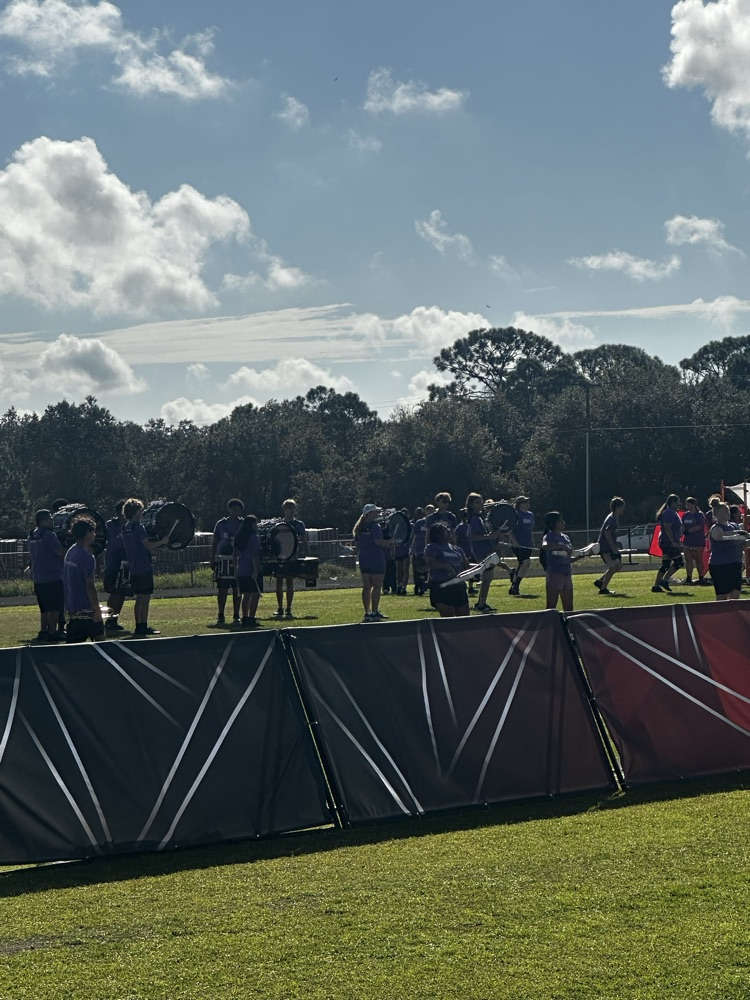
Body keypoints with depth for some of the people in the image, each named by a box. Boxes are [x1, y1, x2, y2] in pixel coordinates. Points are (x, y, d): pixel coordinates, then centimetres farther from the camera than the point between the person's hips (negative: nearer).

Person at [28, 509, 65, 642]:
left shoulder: (32, 536, 13)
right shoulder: (49, 535, -14)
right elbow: (61, 553, -17)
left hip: (38, 578, 8)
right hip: (52, 577, -8)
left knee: (45, 608, 16)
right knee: (54, 607, -4)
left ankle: (43, 631, 16)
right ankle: (52, 633, -5)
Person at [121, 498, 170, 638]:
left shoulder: (125, 528, 12)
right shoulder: (138, 527, -15)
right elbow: (148, 546, -17)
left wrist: (157, 546, 21)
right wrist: (162, 541, -4)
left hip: (133, 569, 9)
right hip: (144, 568, -9)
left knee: (139, 598, 14)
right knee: (145, 599, -5)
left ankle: (140, 627, 19)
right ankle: (142, 629, -5)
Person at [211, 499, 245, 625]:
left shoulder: (243, 524, 8)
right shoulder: (221, 524, 5)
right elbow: (214, 543, 8)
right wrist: (212, 560, 3)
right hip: (223, 560, -1)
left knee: (237, 589, 4)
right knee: (222, 589, -1)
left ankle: (236, 616, 10)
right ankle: (220, 616, 7)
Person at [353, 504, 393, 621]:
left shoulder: (360, 527, 11)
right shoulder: (375, 526, -12)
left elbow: (356, 544, 13)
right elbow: (378, 541, -23)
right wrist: (389, 542, -10)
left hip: (364, 559, 8)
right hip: (376, 559, -7)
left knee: (366, 586, 10)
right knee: (377, 586, -2)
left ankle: (367, 613, 11)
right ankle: (375, 612, -3)